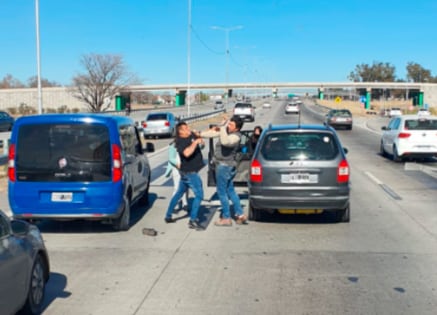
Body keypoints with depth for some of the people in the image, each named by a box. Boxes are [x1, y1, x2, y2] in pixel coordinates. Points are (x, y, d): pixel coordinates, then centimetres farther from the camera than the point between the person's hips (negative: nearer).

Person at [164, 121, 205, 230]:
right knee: (199, 195, -11)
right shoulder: (180, 142, -21)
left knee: (179, 193, 18)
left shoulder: (191, 135, 4)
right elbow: (187, 153, -40)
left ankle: (168, 216, 30)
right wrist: (195, 142, -32)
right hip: (189, 172, -10)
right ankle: (193, 221, -10)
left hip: (186, 172, 10)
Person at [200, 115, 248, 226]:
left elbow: (225, 142, -43)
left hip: (224, 166, -10)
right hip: (229, 166, 10)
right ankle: (240, 215, 23)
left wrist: (223, 127, -39)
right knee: (230, 190, 17)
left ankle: (226, 218, 11)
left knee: (222, 192, 1)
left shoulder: (236, 136, -23)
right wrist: (200, 134, 9)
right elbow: (213, 133, 13)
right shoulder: (226, 131, 3)